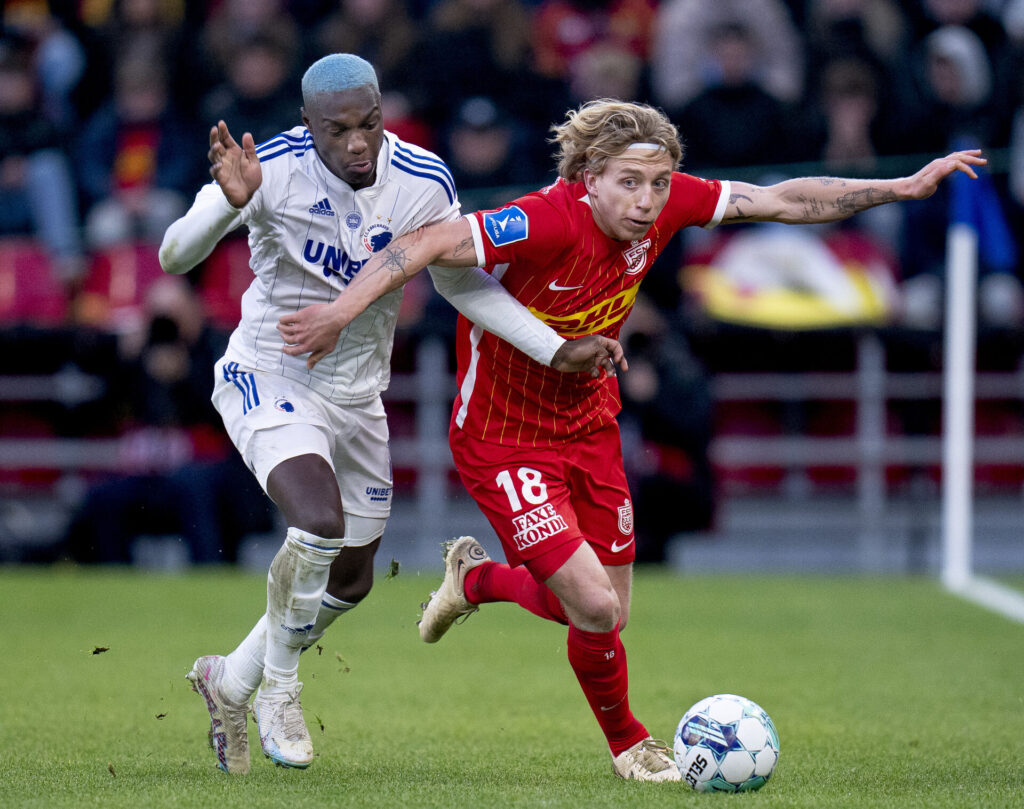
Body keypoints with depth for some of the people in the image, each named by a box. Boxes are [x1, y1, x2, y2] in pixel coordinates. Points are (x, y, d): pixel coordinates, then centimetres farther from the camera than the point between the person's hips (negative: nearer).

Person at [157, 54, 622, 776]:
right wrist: (230, 203, -48)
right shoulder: (273, 169, -23)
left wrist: (557, 351, -6)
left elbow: (462, 281, 2)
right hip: (270, 381, -5)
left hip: (358, 395, 5)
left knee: (351, 580, 15)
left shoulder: (423, 184, -13)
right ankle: (279, 683, -5)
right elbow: (175, 257, -28)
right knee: (320, 521, -30)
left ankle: (231, 680, 39)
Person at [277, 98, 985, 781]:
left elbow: (783, 202, -4)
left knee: (608, 615, 11)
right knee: (595, 609, -16)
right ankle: (626, 740, 16)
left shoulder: (670, 203, -12)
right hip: (503, 437, -7)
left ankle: (478, 579, 40)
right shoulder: (547, 222, -32)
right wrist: (343, 309, -42)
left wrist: (905, 187, -3)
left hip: (588, 423, 7)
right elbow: (427, 244, -33)